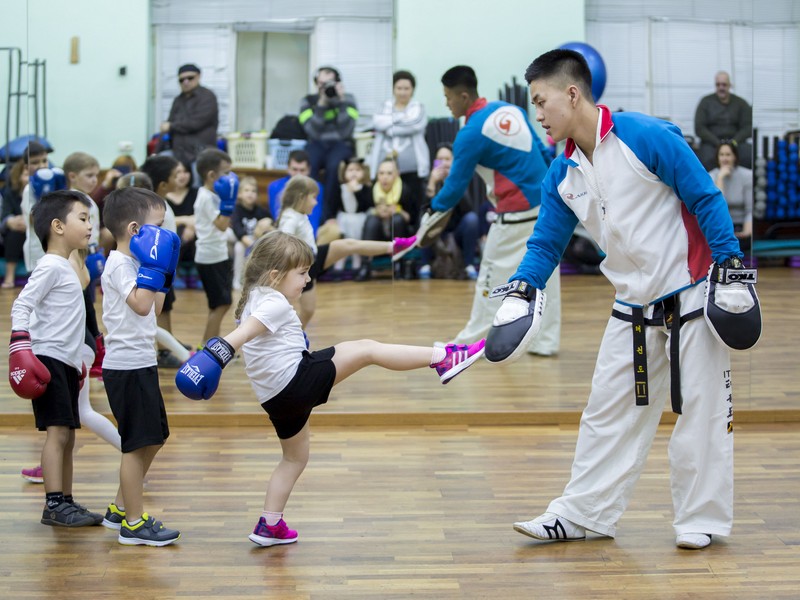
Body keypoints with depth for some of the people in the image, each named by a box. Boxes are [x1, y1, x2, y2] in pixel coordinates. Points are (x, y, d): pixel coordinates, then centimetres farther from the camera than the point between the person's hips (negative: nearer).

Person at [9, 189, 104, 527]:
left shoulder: (65, 267, 18)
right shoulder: (50, 266, -10)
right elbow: (21, 307, -17)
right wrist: (21, 349, -27)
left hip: (65, 362, 10)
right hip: (47, 360, -10)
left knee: (67, 436, 11)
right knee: (58, 431, -14)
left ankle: (65, 502, 16)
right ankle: (54, 505, -14)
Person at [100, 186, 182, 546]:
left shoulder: (134, 262, 16)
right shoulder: (120, 264, -15)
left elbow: (154, 308, 21)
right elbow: (141, 305, -31)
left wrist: (164, 275, 18)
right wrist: (152, 268, -25)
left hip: (141, 364, 10)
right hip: (127, 366, -10)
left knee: (154, 439, 17)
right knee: (138, 444, -4)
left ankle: (120, 510, 27)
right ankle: (133, 524, 4)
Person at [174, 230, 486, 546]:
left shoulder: (253, 300, 17)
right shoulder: (275, 304, -13)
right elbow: (244, 332, -28)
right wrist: (217, 353, -41)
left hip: (276, 397, 10)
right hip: (296, 378, -10)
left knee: (295, 458, 24)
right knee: (366, 349, -9)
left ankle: (269, 526, 23)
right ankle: (441, 358, -11)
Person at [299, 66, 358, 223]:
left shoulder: (348, 99, 6)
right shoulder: (308, 101, 6)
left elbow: (346, 131, -9)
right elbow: (314, 132, -9)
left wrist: (341, 101, -12)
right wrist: (322, 104, -13)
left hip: (341, 144, -1)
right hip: (317, 144, 1)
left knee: (334, 165, -36)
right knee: (308, 165, -34)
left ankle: (326, 215, -29)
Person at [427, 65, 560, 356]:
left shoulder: (471, 134, -14)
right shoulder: (511, 110, 8)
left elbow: (456, 185, -7)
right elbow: (540, 152, 14)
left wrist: (434, 210, 8)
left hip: (517, 211, -8)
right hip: (548, 203, 8)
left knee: (493, 275, 3)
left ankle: (472, 340, 12)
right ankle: (546, 340, 17)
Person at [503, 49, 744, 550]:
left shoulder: (645, 136, -17)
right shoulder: (562, 175, 3)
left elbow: (706, 198, -14)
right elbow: (546, 244, 7)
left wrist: (729, 264, -18)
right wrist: (518, 291, -8)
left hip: (692, 297, -6)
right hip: (633, 309, 7)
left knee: (701, 407, 3)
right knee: (609, 411, 10)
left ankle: (702, 518, 16)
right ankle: (585, 513, 19)